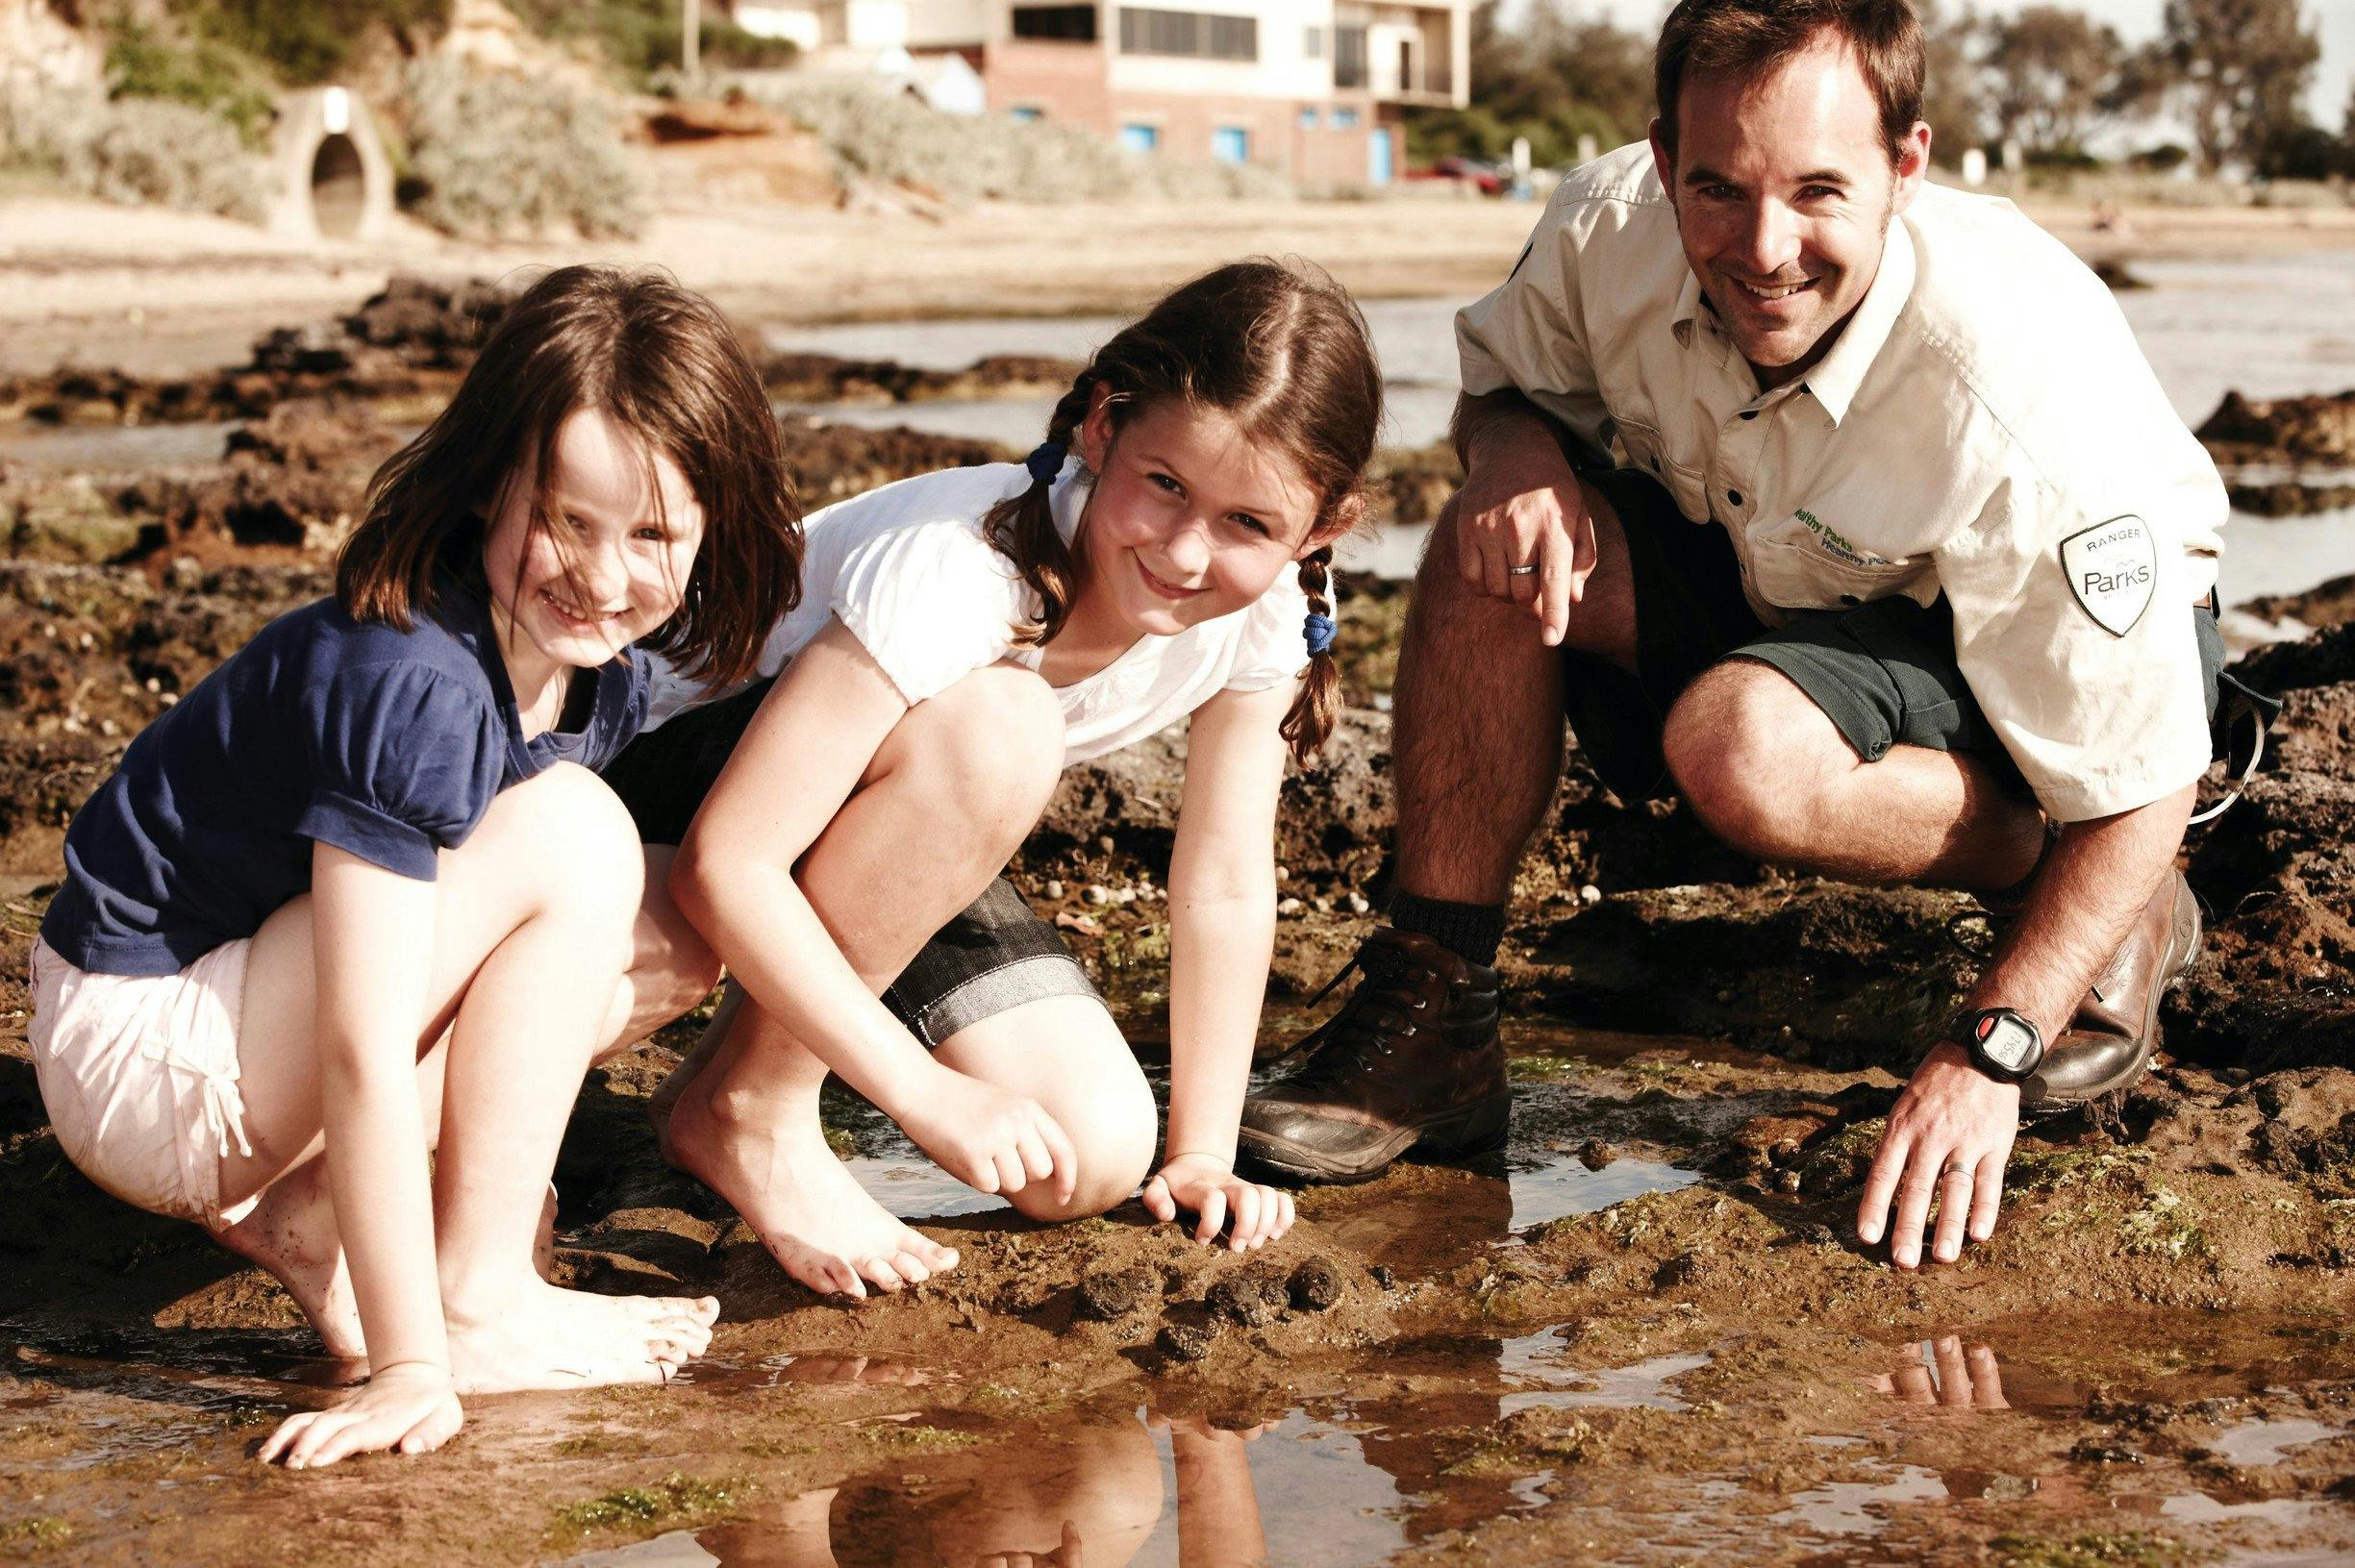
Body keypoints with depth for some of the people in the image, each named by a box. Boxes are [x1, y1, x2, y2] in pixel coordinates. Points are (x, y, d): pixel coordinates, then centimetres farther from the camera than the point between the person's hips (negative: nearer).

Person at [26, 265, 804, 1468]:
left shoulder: (600, 676, -2)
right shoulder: (411, 686, -29)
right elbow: (365, 1058, -31)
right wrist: (410, 1367, -30)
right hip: (142, 1059, -9)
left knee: (686, 933, 5)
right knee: (572, 836, -21)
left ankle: (298, 1211, 4)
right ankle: (480, 1307, -15)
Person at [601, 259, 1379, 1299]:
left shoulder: (1262, 619, -18)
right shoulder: (955, 571, -36)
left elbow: (1226, 889, -7)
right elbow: (724, 868, -38)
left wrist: (1201, 1155, -9)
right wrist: (933, 1091, -38)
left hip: (906, 848, 6)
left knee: (1096, 1162, -11)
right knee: (998, 721, -36)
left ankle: (793, 1017, 15)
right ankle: (742, 1106, -18)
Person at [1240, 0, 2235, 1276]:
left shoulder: (2029, 396, -36)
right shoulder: (1609, 229, -23)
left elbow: (2142, 781, -27)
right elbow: (1502, 375, 2)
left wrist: (1990, 1052, -33)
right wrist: (1515, 447, -24)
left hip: (2074, 639, -5)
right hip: (1783, 592, 5)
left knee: (1740, 745, -36)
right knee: (1505, 540, -22)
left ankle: (2122, 922, -8)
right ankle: (1432, 1018, -12)